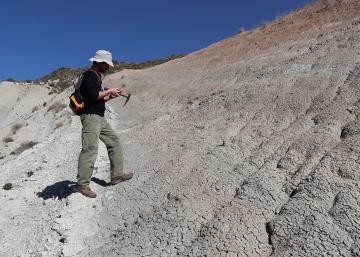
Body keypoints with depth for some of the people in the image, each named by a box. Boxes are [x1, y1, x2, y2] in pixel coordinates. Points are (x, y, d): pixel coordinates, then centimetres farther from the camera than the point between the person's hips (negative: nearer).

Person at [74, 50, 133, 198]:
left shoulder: (96, 76, 21)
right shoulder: (90, 75, -9)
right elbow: (93, 96, -22)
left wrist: (110, 96, 11)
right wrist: (109, 91, -8)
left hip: (99, 117, 10)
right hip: (90, 116, -10)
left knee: (114, 141, 11)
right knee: (90, 149, -13)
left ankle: (116, 174, 14)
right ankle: (82, 184, -9)